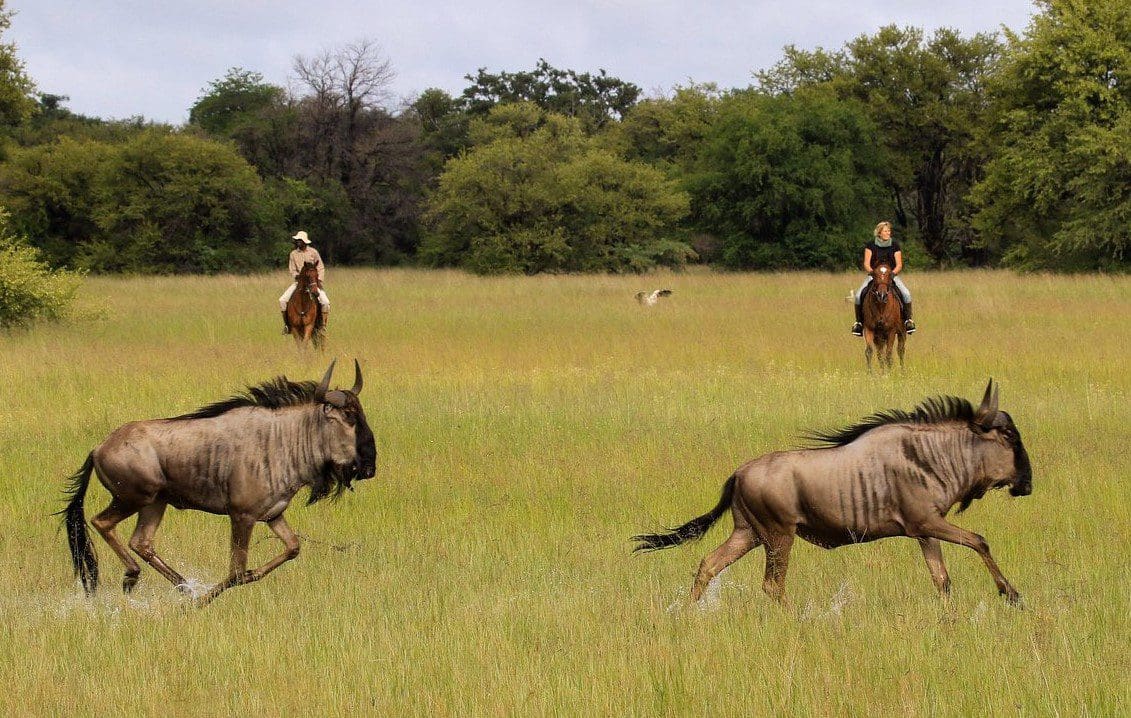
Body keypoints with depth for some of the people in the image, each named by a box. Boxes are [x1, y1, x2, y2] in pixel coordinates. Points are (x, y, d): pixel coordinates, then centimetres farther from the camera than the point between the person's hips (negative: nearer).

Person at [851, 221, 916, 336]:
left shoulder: (895, 245, 3)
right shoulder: (871, 245, 1)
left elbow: (899, 265, 1)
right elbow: (866, 264, -2)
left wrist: (893, 273, -19)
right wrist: (871, 272, -22)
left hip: (892, 275, 0)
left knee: (906, 294, -24)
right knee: (859, 295, -22)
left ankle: (907, 319, -9)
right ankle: (859, 322, -7)